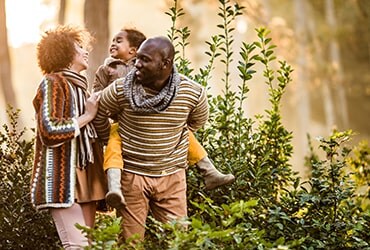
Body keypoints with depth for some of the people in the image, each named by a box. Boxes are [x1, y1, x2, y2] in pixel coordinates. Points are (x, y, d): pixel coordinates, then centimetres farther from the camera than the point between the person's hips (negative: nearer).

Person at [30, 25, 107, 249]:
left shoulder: (78, 86, 20)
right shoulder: (53, 83, -5)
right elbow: (49, 130, -18)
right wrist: (87, 116, -10)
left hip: (85, 177, 9)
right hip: (63, 179, -9)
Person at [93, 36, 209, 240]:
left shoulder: (193, 93, -10)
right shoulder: (120, 89, -14)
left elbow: (198, 120, 14)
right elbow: (98, 116, 5)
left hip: (172, 177, 1)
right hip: (132, 175, -1)